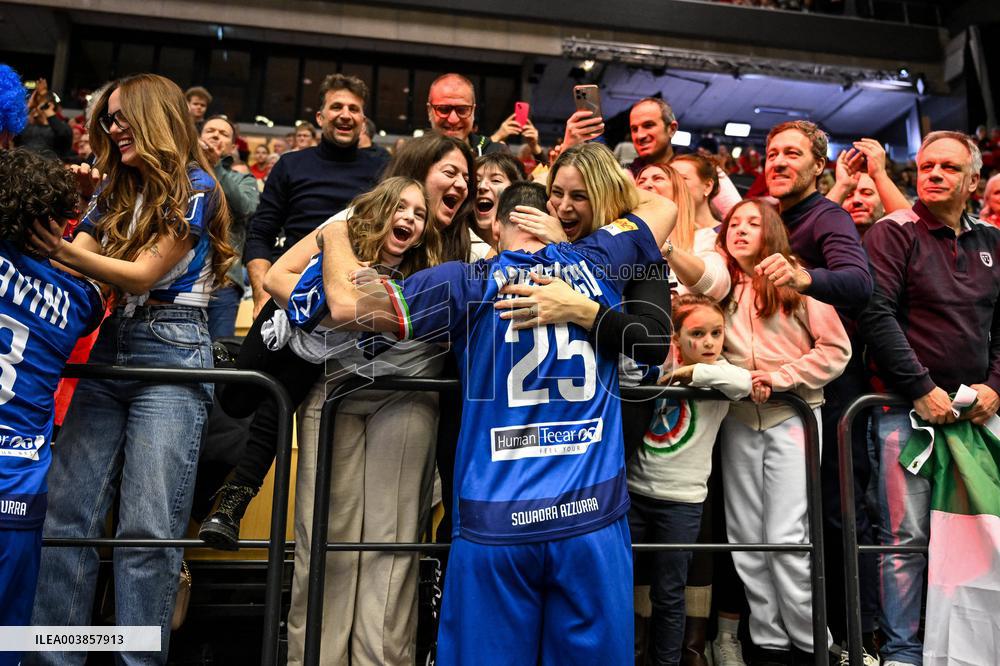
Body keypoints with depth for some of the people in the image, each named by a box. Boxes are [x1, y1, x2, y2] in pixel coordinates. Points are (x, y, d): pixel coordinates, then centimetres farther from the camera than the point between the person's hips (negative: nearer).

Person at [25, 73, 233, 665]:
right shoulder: (114, 191, 20)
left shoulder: (194, 187, -1)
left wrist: (61, 248, -17)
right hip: (108, 350, 7)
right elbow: (80, 266, 10)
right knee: (68, 518, 2)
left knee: (148, 529, -8)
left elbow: (143, 274, -9)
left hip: (171, 352, -7)